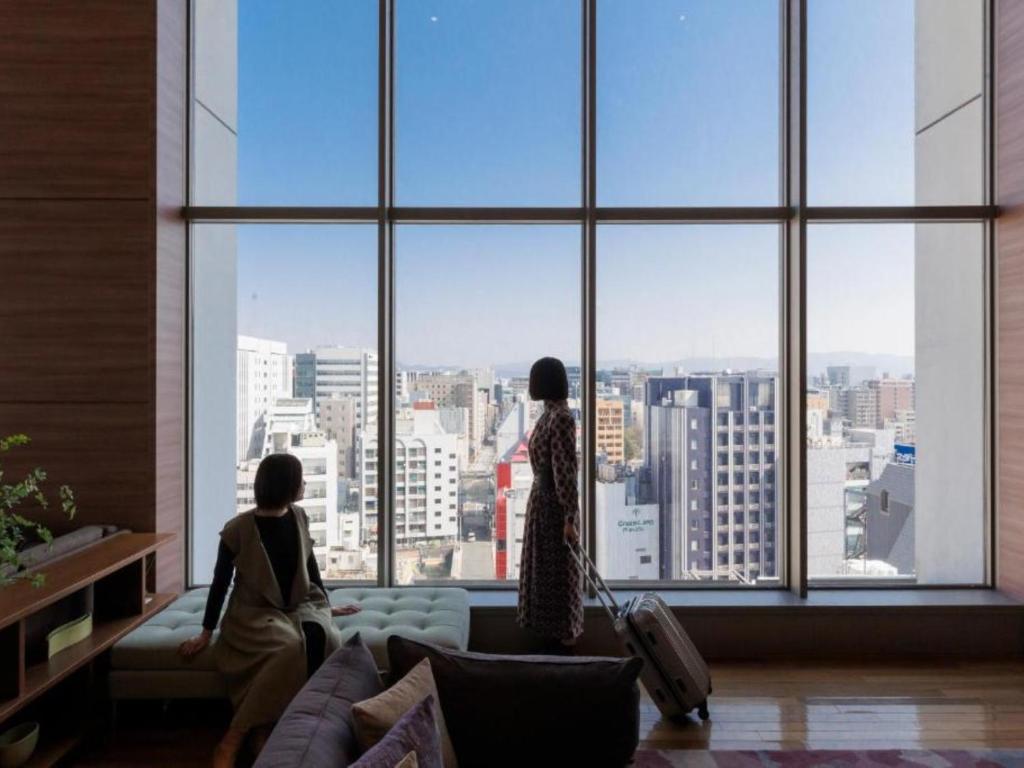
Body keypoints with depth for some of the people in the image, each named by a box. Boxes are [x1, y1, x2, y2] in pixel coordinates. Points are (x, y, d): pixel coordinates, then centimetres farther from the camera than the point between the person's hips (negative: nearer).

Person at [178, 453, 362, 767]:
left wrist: (326, 605, 21)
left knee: (321, 636, -30)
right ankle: (232, 740, -22)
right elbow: (220, 582, -3)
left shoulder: (299, 517, 1)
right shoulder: (238, 529, -13)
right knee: (290, 646, -35)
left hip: (299, 605, 4)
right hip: (255, 612, -4)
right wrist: (206, 632, 3)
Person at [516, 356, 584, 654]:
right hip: (545, 499, 9)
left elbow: (566, 471, -23)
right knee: (548, 570, 17)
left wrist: (570, 518, -23)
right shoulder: (552, 414, 9)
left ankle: (563, 641, 16)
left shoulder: (560, 418, -20)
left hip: (552, 503, -9)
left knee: (558, 572, 2)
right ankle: (555, 638, 30)